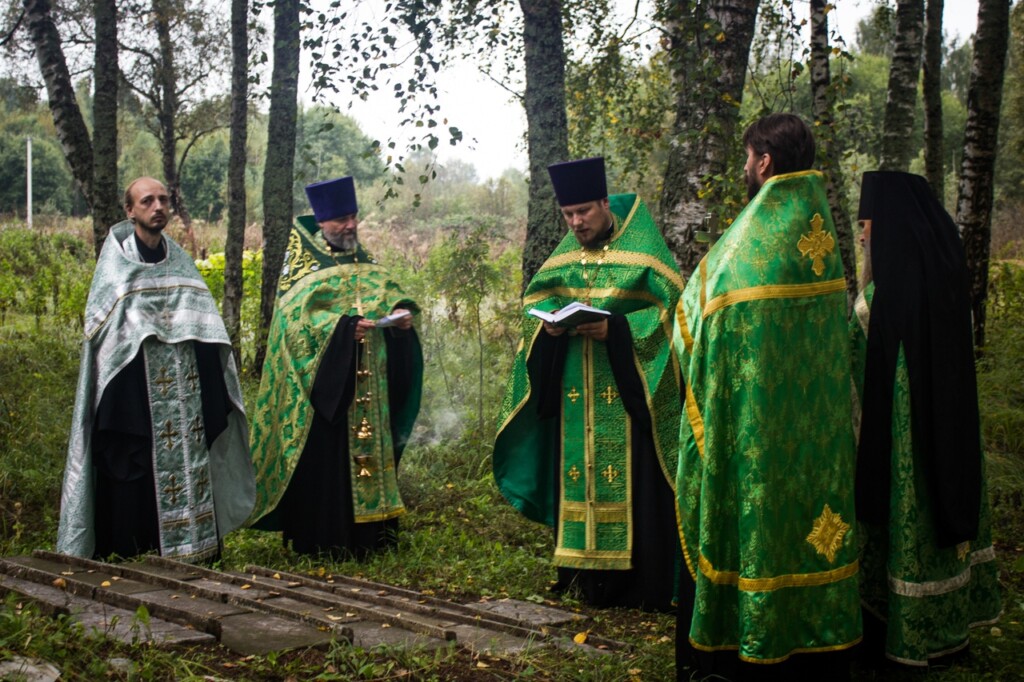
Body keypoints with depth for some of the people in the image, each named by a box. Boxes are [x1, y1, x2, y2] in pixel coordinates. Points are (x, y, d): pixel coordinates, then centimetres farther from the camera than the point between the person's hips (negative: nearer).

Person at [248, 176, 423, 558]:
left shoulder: (362, 261, 14)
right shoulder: (304, 260, -5)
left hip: (365, 384, 7)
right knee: (325, 458, -6)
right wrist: (343, 326, -26)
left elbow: (385, 292, 17)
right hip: (325, 382, -6)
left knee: (368, 449, 9)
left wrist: (400, 312, -6)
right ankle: (321, 538, 2)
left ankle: (365, 533, 18)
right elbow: (296, 314, -15)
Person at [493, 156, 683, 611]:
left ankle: (643, 584, 2)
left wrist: (614, 328, -20)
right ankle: (592, 581, 14)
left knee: (630, 481, -4)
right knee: (578, 476, 6)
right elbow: (535, 299, 17)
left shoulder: (641, 252, -5)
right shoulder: (564, 256, 12)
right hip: (574, 393, 5)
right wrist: (547, 323, -6)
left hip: (625, 393, -5)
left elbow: (671, 307, -10)